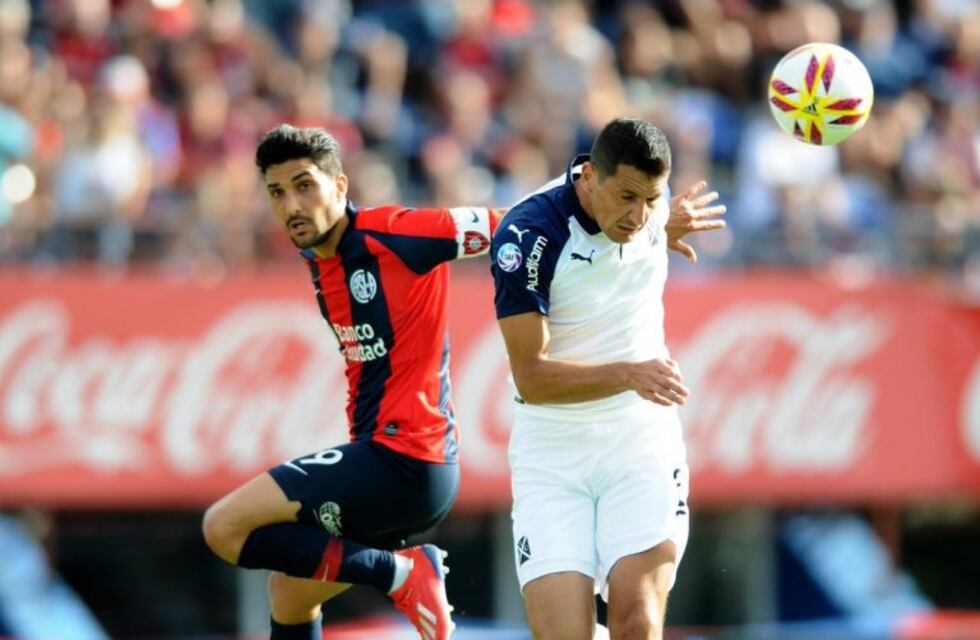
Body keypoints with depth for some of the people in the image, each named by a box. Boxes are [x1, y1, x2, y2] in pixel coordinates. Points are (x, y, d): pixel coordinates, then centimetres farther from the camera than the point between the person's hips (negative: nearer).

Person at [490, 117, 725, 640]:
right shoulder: (526, 237, -18)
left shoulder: (655, 211, -2)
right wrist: (629, 374, -29)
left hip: (643, 442, 3)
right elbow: (531, 378, -19)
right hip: (551, 454, -3)